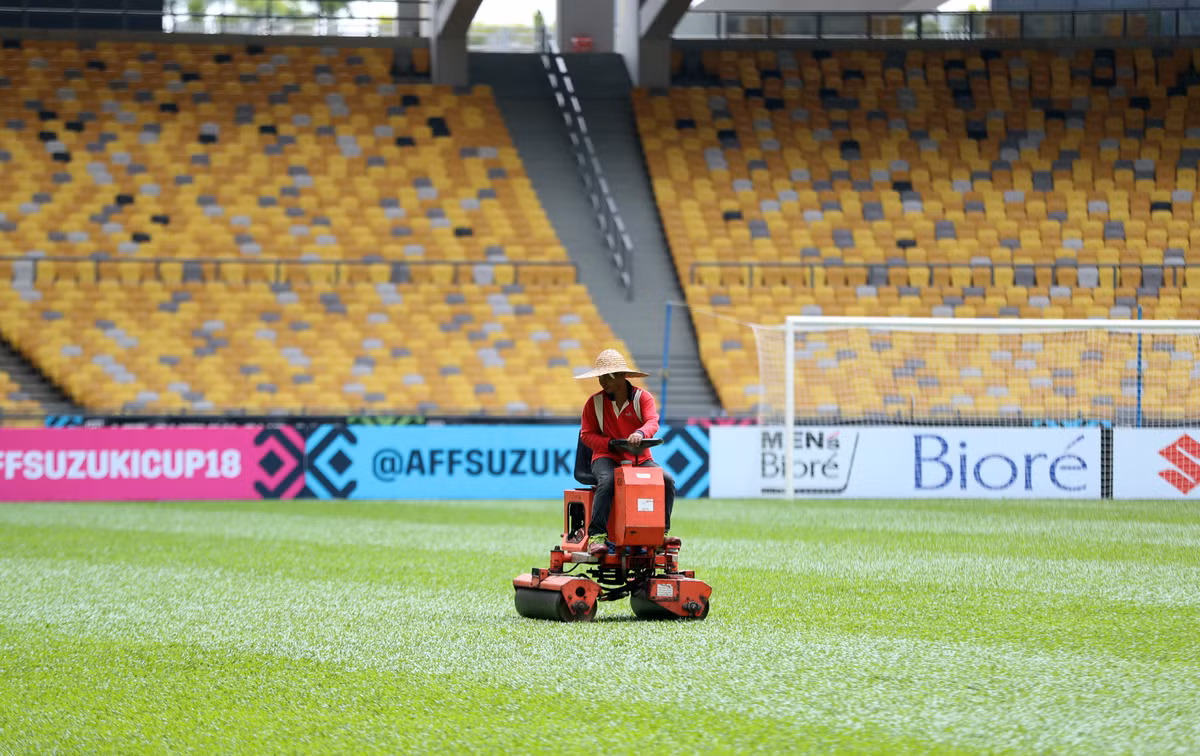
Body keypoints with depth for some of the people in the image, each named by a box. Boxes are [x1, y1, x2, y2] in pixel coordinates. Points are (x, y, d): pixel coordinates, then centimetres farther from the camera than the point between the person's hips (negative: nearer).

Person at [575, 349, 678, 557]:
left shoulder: (643, 398, 1)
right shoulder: (594, 402, 4)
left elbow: (652, 422, -15)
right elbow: (587, 435, 4)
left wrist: (640, 433, -40)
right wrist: (611, 443, -15)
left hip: (640, 459, 1)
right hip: (606, 458, -1)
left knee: (667, 480, -23)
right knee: (607, 481, -35)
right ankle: (597, 535, -39)